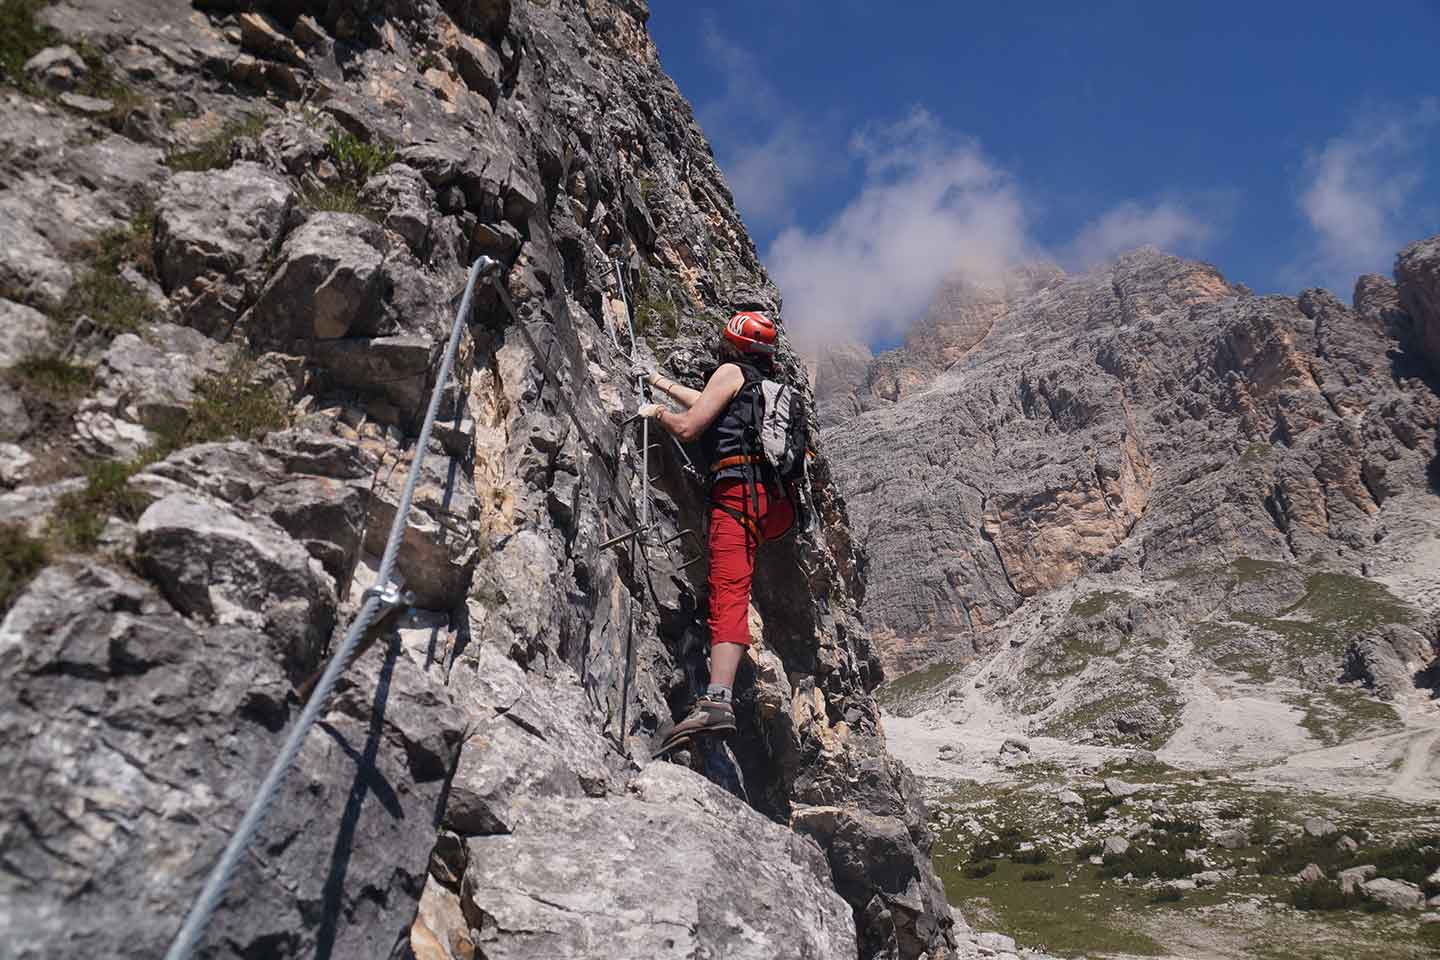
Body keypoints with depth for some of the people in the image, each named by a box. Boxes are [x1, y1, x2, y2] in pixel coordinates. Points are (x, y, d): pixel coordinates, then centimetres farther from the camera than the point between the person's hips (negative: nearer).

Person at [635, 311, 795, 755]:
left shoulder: (731, 371, 8)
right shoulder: (770, 385, 31)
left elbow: (687, 427, 1)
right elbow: (712, 405, 46)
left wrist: (657, 412, 22)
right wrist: (661, 382, 56)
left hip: (738, 489, -7)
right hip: (779, 502, 7)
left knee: (728, 596, -19)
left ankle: (717, 699, -31)